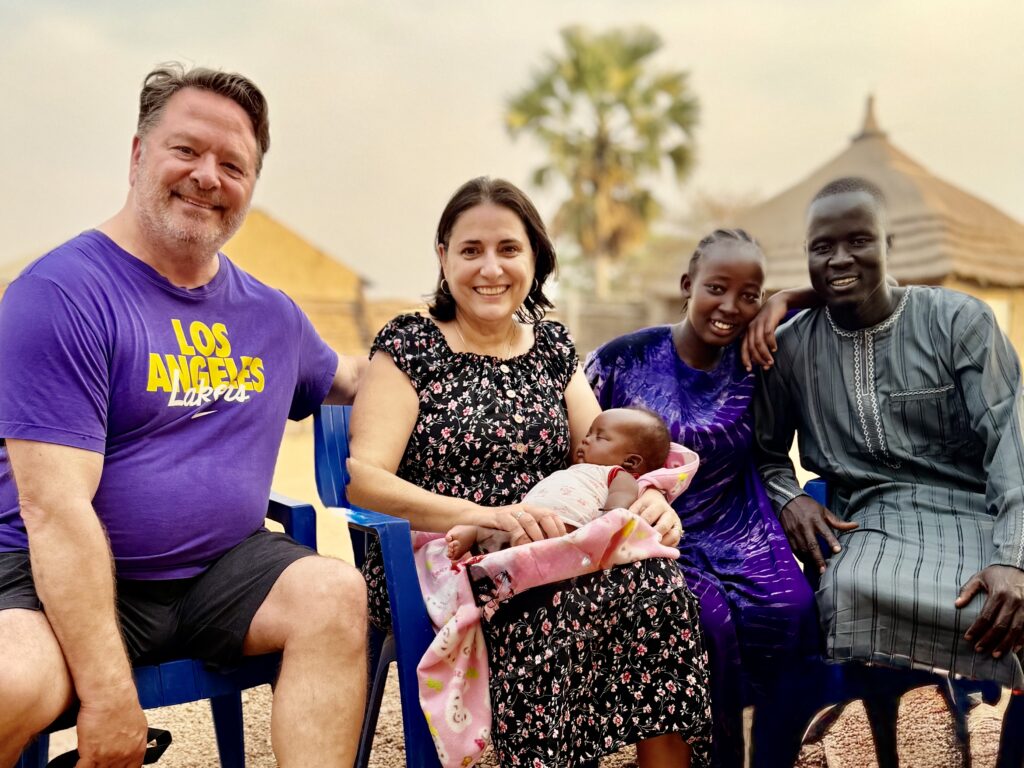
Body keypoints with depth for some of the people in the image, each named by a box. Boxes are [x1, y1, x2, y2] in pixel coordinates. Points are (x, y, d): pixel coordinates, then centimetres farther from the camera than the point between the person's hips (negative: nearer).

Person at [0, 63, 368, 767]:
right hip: (66, 578, -5)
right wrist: (109, 693, -23)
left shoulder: (272, 315, 9)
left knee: (337, 593, -20)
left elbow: (345, 377, 32)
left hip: (222, 568, 6)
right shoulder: (62, 293, -12)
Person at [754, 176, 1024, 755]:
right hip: (868, 521, 1)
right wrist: (788, 497, -4)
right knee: (854, 594, -36)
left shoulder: (960, 321, 2)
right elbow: (767, 450, 20)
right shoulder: (791, 347, 9)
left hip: (973, 513, 0)